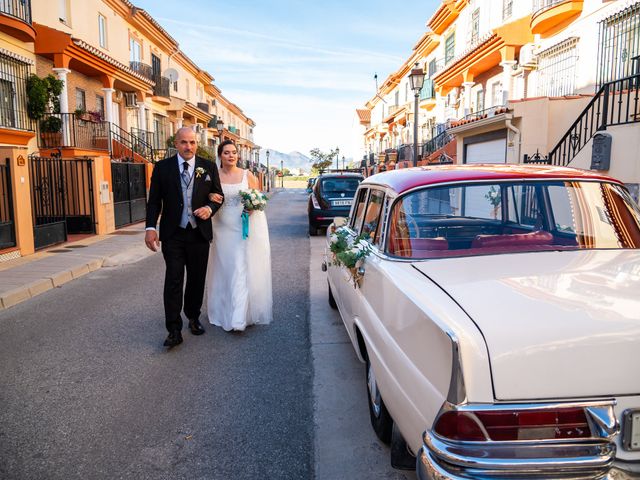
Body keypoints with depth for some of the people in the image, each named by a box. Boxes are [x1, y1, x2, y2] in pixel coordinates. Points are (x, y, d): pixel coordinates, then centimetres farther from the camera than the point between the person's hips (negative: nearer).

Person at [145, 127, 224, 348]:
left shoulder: (209, 167, 3)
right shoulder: (162, 167, 1)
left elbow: (218, 195, 9)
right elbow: (154, 200, 1)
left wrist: (210, 209, -13)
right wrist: (151, 227, -10)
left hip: (199, 233, 2)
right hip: (173, 234, -2)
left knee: (197, 279, 13)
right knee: (173, 281, -5)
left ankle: (193, 318, 32)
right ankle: (174, 330, 0)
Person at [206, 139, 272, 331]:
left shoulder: (247, 175, 3)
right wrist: (212, 200, -13)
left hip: (247, 227, -1)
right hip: (224, 229, 1)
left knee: (244, 270, -7)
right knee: (225, 270, 6)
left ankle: (240, 318, -7)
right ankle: (225, 313, 22)